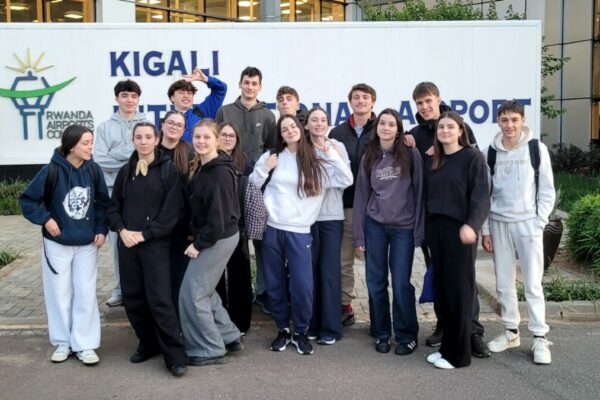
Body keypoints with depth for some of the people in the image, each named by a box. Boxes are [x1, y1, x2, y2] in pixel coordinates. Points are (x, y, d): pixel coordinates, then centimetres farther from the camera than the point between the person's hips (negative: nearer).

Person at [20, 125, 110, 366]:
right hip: (57, 243, -2)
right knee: (59, 293, 8)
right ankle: (63, 342, 24)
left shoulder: (93, 170, -6)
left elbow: (102, 202, 5)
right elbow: (27, 200, -6)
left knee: (86, 293, 3)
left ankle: (85, 345, 12)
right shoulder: (52, 171, -15)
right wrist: (45, 219, -15)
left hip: (86, 244, 2)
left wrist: (101, 230, -3)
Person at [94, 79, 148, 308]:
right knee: (118, 240, 5)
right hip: (114, 189, 1)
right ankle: (121, 288, 15)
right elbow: (100, 159, -2)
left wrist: (119, 158, -11)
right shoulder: (105, 127, 9)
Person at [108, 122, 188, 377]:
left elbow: (171, 211, -8)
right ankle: (148, 344, 25)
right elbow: (114, 206, 12)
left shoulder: (168, 170, -2)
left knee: (159, 299, -11)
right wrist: (121, 230, -6)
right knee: (132, 298, 7)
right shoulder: (125, 171, 12)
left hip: (155, 243, -5)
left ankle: (175, 356, -3)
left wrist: (145, 234, -12)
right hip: (127, 243, 5)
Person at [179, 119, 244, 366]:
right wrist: (196, 237, 5)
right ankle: (230, 337, 29)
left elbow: (219, 216, -23)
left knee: (192, 294, -2)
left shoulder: (220, 172, -20)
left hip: (218, 239, -10)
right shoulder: (201, 168, 9)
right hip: (209, 237, 10)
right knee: (204, 291, 18)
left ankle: (210, 350, 10)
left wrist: (198, 244, -16)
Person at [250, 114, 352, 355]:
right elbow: (252, 185, 11)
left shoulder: (316, 162, 2)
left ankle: (300, 332, 17)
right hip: (272, 230, 2)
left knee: (302, 287, -4)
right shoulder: (272, 156, 5)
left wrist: (330, 153, -8)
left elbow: (346, 181, -4)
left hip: (300, 232, -2)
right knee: (274, 286, 9)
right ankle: (283, 330, 27)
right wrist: (264, 168, -6)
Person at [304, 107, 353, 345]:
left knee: (329, 270, 0)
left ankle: (330, 327, 9)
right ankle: (310, 324, 18)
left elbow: (348, 179, -9)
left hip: (332, 217, -1)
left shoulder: (337, 147, 2)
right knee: (309, 270, 4)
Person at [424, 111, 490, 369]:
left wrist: (472, 225, -25)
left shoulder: (472, 157, -3)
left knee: (459, 290, -2)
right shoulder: (432, 161, 15)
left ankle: (459, 353, 5)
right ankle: (446, 346, 18)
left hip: (459, 229, -6)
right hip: (435, 229, 6)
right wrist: (425, 227, 8)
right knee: (441, 288, 8)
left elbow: (481, 194, -11)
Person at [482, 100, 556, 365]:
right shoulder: (491, 153, 5)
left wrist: (538, 224, -8)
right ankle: (511, 332, 21)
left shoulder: (537, 149, -2)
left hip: (527, 223, -3)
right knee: (503, 283, 8)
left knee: (533, 283, -2)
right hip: (498, 224, 3)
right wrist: (485, 229, 3)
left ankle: (540, 338, 6)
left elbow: (547, 191, 0)